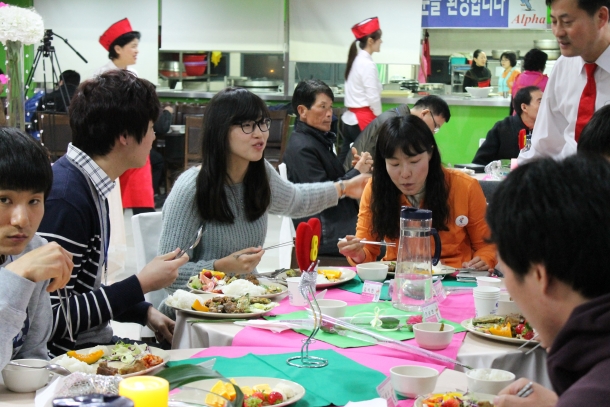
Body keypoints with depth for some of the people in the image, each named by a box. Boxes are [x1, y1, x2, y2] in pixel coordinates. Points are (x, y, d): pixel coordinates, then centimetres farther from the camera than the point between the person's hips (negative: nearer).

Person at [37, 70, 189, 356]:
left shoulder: (91, 187, 8)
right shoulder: (65, 198, -22)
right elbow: (53, 318, -24)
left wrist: (144, 311, 7)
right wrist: (142, 285, -17)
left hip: (94, 342, 9)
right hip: (64, 354, -9)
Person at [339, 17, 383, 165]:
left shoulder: (356, 60, 12)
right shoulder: (367, 64, -14)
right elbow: (373, 97, -16)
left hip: (350, 118, 9)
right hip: (363, 119, -9)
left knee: (345, 160, 9)